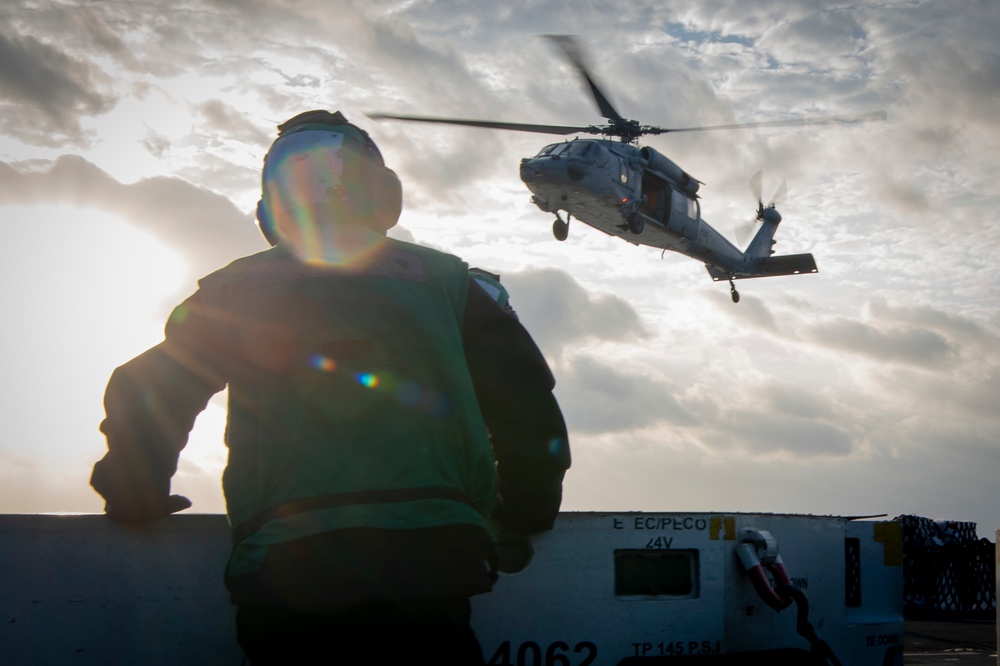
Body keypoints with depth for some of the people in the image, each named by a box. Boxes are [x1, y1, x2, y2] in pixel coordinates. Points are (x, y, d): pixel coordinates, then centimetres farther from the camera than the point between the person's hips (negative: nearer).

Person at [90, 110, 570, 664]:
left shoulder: (238, 286, 14)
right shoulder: (442, 277, 15)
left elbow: (142, 395, 12)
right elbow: (525, 398, 13)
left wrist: (138, 503, 26)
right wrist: (528, 513, 25)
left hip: (285, 567, 0)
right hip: (430, 555, 0)